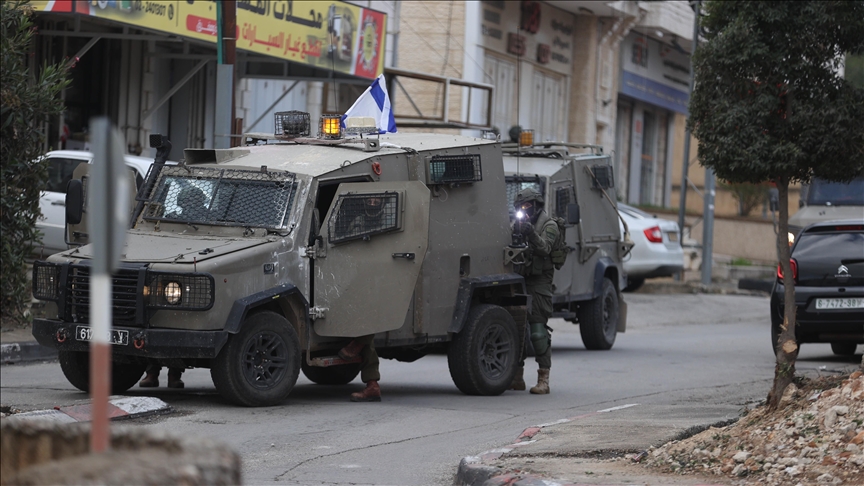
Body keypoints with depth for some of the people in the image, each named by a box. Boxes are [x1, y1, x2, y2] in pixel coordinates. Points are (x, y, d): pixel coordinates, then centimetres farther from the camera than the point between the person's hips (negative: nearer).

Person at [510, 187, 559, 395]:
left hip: (538, 283, -7)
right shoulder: (519, 223, 17)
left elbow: (544, 248, -17)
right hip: (519, 281, 7)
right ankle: (517, 377, 15)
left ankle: (543, 379, -12)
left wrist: (530, 232, -29)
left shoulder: (549, 225, -3)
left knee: (538, 330, -12)